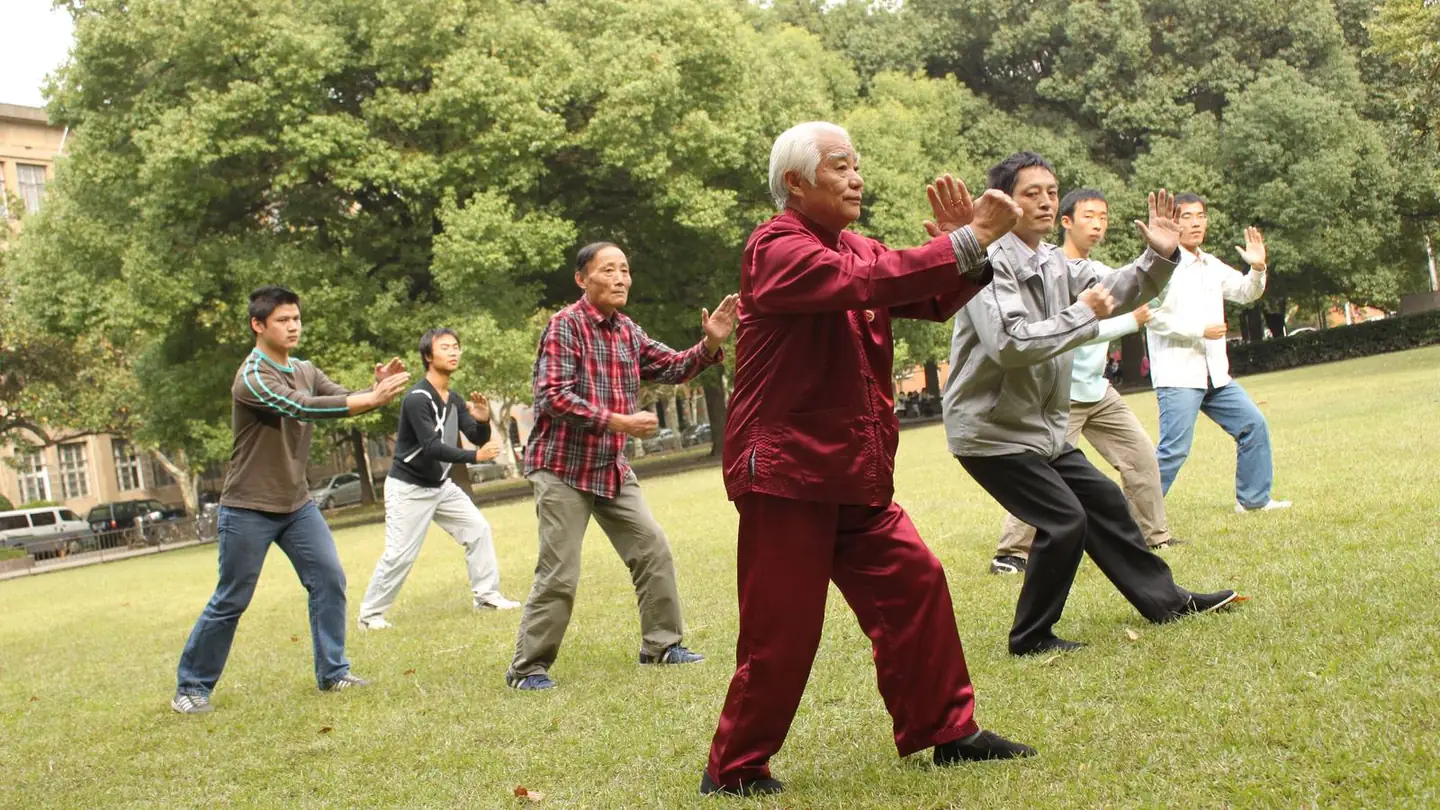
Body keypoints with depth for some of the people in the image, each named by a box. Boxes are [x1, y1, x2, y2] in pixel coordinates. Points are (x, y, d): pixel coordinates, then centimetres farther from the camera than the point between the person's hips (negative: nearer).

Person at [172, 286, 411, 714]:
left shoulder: (305, 371, 6)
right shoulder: (251, 378, -18)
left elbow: (346, 399, -3)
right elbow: (300, 407, -32)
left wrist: (378, 388, -26)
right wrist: (372, 398, -36)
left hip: (296, 503, 7)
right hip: (249, 508, -7)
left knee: (329, 581, -2)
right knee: (230, 601, 1)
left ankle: (333, 672, 8)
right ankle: (191, 687, 14)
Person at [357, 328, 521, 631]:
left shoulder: (454, 400, 4)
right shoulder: (417, 399, -22)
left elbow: (479, 439, 3)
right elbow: (432, 447, -29)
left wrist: (482, 420, -19)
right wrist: (474, 456, -34)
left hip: (441, 485, 8)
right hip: (409, 488, -8)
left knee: (477, 529, 5)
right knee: (399, 555, -8)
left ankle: (486, 595, 15)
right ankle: (370, 614, 6)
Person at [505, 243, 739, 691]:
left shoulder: (627, 331, 7)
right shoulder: (565, 325, -14)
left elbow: (673, 368, 11)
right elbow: (554, 396, -22)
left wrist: (711, 343, -8)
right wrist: (618, 421, -25)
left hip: (612, 467, 7)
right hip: (563, 467, -7)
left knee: (653, 549, 7)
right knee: (559, 574, -7)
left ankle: (660, 645, 20)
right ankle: (528, 667, 5)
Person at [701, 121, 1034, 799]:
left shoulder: (852, 246, 15)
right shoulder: (777, 249, -12)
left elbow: (936, 301, 10)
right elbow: (865, 282, -29)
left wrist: (965, 242, -9)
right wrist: (965, 242, -27)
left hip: (854, 475, 9)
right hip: (786, 470, -8)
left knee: (914, 584, 7)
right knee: (782, 630, -3)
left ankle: (945, 729, 19)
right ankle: (734, 770, 12)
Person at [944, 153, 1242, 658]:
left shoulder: (1053, 262, 6)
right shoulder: (990, 263, -21)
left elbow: (1114, 293, 11)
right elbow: (1009, 343, -32)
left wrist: (1159, 257, -7)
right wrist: (1082, 315, -23)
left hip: (1043, 427, 9)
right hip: (992, 430, -9)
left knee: (1104, 502, 16)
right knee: (1064, 521, -12)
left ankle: (1164, 600, 32)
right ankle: (1031, 638, 4)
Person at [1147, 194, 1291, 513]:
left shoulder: (1211, 265, 15)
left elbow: (1245, 293, 23)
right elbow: (1152, 316, -19)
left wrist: (1258, 268, 2)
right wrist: (1200, 330, -18)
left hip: (1215, 375, 8)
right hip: (1178, 376, -8)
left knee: (1254, 426, 11)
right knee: (1174, 449, -13)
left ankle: (1253, 499, 23)